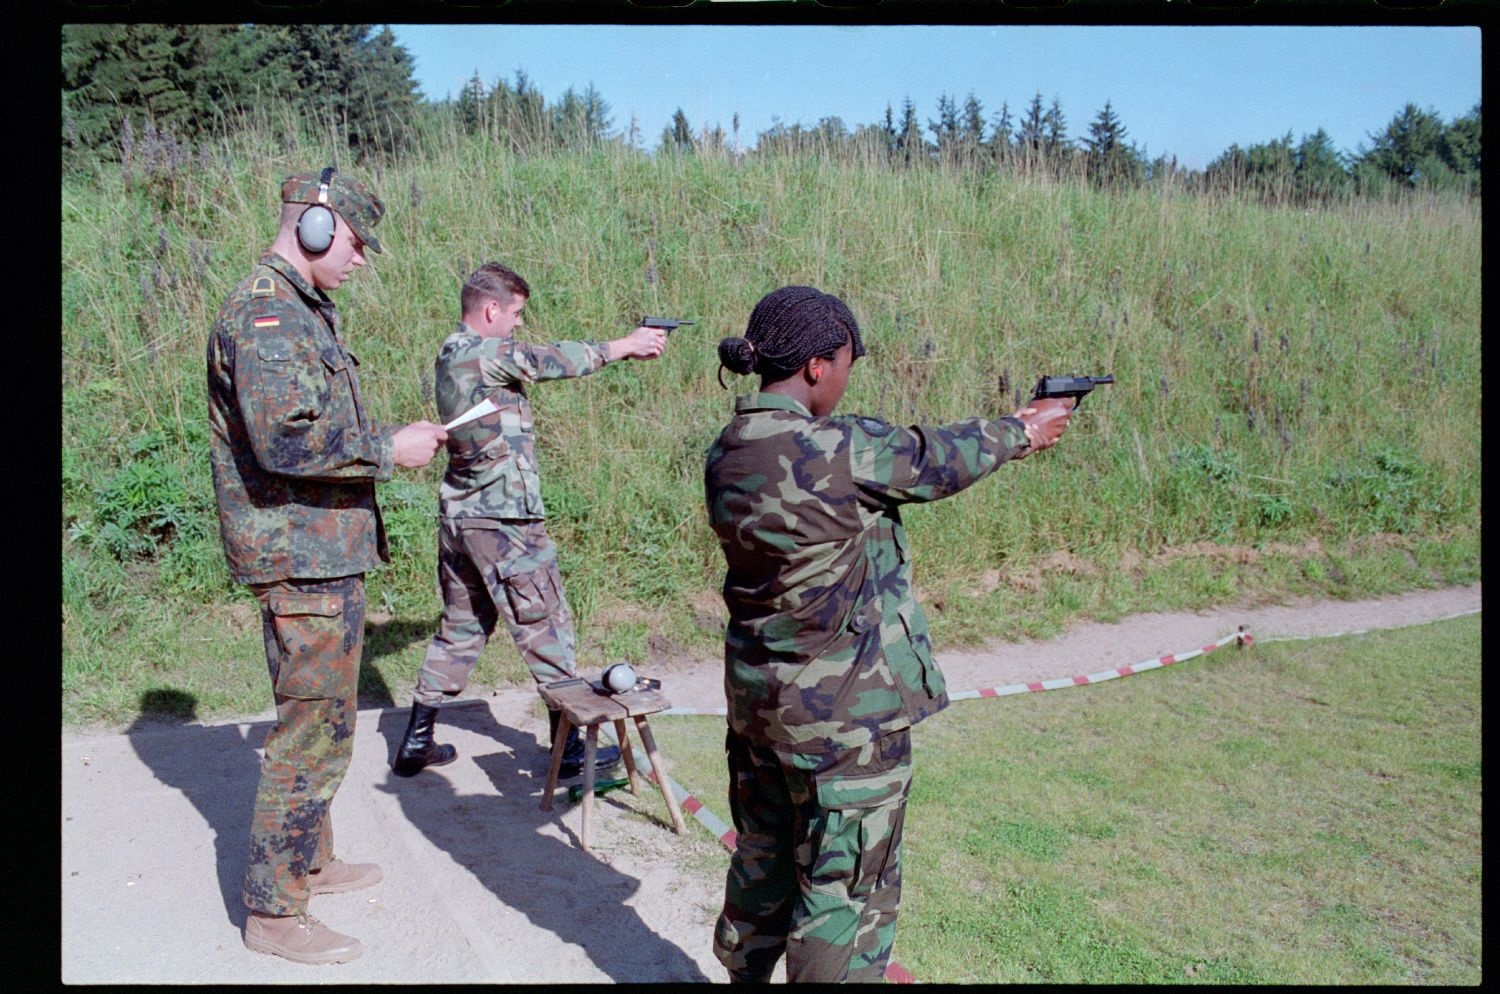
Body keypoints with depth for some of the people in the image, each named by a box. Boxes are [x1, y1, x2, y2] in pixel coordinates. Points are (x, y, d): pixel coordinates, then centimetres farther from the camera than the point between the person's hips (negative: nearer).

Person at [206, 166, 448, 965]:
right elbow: (286, 438, -28)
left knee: (323, 717, 20)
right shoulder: (263, 314, -16)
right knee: (314, 729, -4)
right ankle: (272, 912, 8)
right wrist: (389, 449, -18)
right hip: (300, 557, -11)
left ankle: (311, 862, 35)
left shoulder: (307, 311, 17)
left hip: (329, 552, 11)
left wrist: (396, 440, 9)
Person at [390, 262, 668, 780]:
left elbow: (541, 361, 10)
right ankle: (570, 749, 14)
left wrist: (624, 346, 7)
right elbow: (555, 360, -10)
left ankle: (416, 743, 21)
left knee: (460, 627, 17)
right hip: (504, 520, -9)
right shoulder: (488, 353, -17)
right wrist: (625, 346, 5)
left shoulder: (449, 354, 12)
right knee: (546, 629, 4)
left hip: (459, 517, 9)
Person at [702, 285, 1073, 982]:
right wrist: (1021, 433, 14)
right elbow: (935, 460, -7)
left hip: (757, 692, 8)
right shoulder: (836, 452, -25)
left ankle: (742, 972, 42)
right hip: (846, 715, -8)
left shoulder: (727, 453, 0)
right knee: (846, 888, 8)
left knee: (763, 858, 25)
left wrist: (1001, 429, 16)